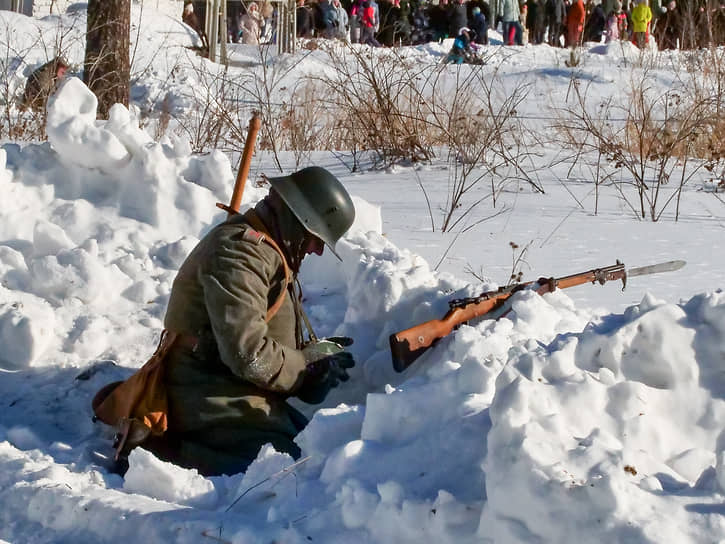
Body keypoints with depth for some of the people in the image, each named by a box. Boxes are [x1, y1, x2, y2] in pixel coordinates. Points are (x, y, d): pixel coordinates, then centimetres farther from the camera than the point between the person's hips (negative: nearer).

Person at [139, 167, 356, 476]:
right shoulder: (238, 252, -18)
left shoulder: (264, 251, 19)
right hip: (214, 400, -12)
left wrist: (317, 353, 6)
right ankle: (165, 451, -14)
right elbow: (249, 354, -25)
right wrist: (310, 367, -10)